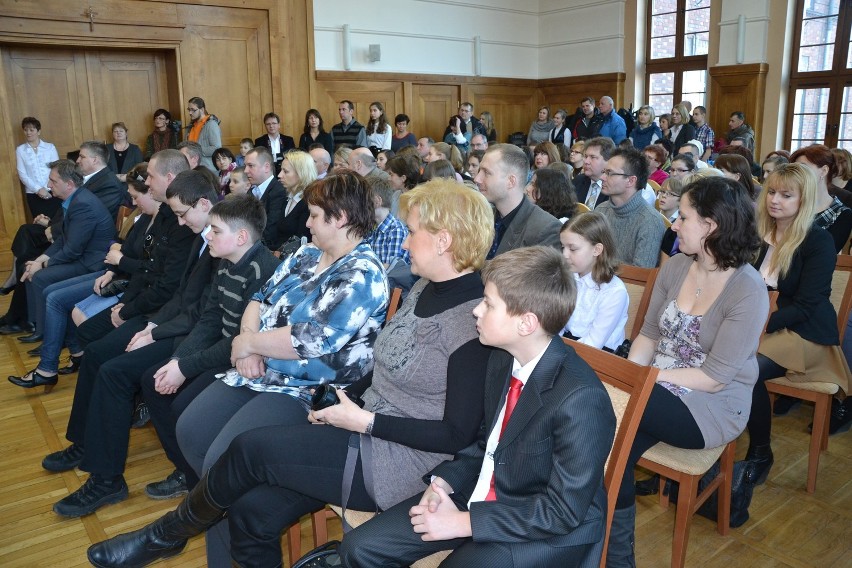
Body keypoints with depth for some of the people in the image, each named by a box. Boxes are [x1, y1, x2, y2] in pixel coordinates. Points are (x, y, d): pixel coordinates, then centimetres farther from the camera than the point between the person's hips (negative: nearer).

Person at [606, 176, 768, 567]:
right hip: (658, 388, 5)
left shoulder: (748, 292, -17)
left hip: (712, 407, -5)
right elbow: (649, 335, 7)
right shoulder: (675, 267, 1)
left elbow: (715, 377, -19)